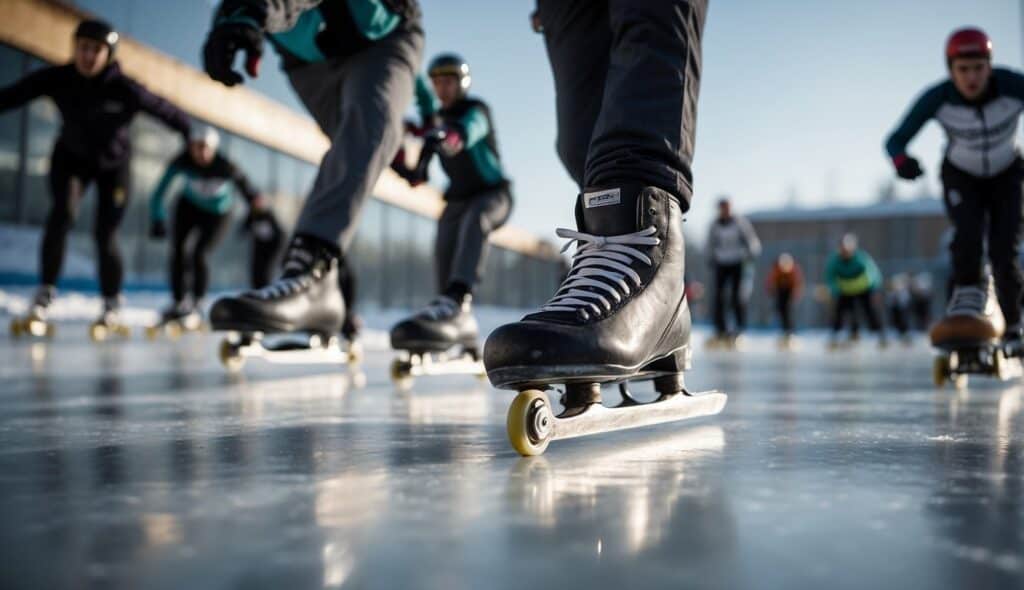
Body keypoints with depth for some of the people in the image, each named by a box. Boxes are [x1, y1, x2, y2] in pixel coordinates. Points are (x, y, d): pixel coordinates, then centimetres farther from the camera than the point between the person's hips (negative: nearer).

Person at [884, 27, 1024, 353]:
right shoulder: (937, 99, -29)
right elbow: (895, 140, -27)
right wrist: (901, 161, -51)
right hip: (961, 176, 0)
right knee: (967, 234, -28)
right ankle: (970, 293, -2)